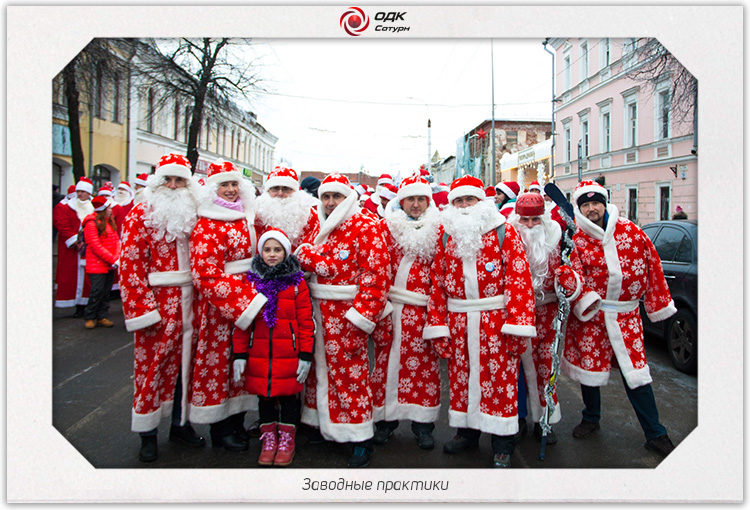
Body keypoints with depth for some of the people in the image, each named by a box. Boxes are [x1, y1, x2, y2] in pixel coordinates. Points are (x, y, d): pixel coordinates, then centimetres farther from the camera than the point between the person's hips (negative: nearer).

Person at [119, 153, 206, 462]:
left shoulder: (192, 215, 10)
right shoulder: (141, 214, -3)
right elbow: (129, 264, -10)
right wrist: (144, 309, -16)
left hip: (187, 303, 4)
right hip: (156, 303, -4)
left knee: (184, 361, 12)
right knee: (152, 364, 3)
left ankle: (180, 423, 28)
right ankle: (148, 434, 19)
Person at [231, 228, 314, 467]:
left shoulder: (297, 283, -2)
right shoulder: (250, 281, 4)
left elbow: (305, 321, -2)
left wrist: (305, 355, -6)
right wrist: (239, 354, -1)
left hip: (288, 355, -2)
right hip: (258, 355, 2)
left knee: (287, 395, 9)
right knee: (264, 396, 13)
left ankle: (286, 441, 28)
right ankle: (268, 440, 31)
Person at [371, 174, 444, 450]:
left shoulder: (439, 230, 7)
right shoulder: (387, 226, 6)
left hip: (423, 309, 0)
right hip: (391, 306, 0)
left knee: (424, 363, 4)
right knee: (387, 359, 6)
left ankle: (422, 424, 19)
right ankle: (386, 418, 23)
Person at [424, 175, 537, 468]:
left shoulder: (504, 232, -3)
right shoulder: (446, 237, 9)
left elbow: (519, 278, -8)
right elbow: (437, 282, 8)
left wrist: (517, 324, -15)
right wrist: (438, 325, 3)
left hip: (496, 320, -3)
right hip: (458, 321, 4)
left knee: (499, 376, 3)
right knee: (461, 374, 12)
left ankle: (502, 445, 18)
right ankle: (467, 430, 32)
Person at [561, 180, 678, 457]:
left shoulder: (629, 230, 1)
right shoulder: (575, 240, -3)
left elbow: (651, 263, 7)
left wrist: (658, 302, 8)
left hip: (625, 315, 0)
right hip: (589, 315, 0)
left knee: (635, 371, 1)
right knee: (588, 366, 11)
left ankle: (655, 434, 16)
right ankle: (591, 419, 35)